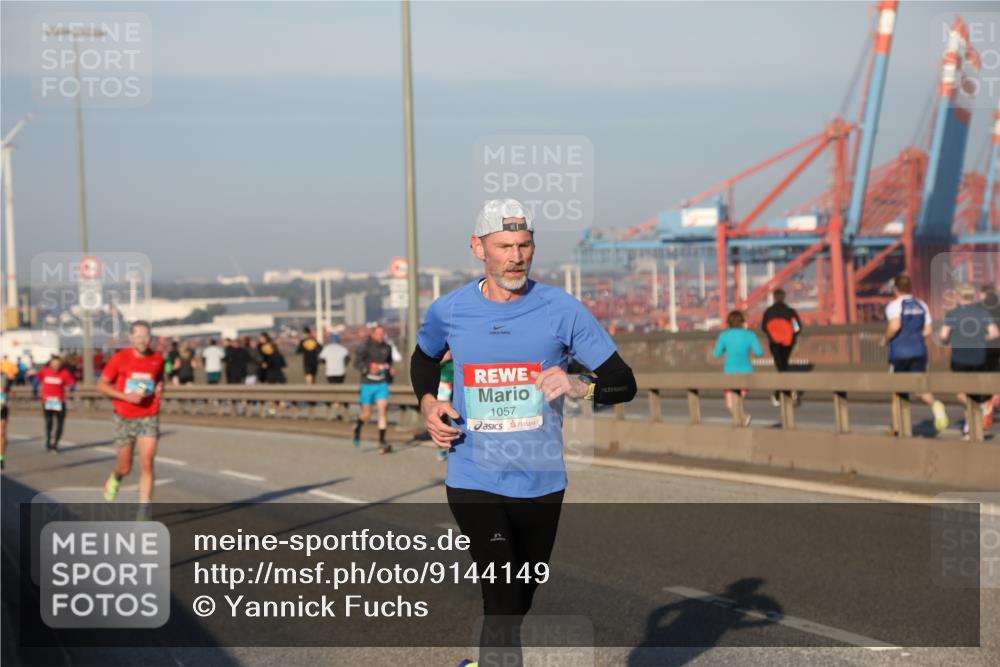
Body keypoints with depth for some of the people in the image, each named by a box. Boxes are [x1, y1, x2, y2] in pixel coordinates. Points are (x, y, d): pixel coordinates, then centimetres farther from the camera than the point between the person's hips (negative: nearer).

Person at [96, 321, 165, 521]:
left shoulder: (157, 359, 0)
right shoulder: (119, 359, -8)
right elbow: (101, 385, -4)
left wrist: (160, 388, -3)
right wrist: (126, 396, -17)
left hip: (149, 417, 1)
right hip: (125, 419, -1)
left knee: (147, 465, -13)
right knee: (125, 468, 10)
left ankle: (144, 511, -9)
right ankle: (115, 477, 47)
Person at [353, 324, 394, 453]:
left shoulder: (387, 348, 7)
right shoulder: (365, 347, -8)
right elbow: (357, 362, -11)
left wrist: (391, 369, 2)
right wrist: (368, 369, -26)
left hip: (382, 384, 3)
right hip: (367, 383, -3)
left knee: (383, 410, -12)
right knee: (367, 414, 7)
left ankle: (382, 443, -10)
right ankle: (358, 428, 43)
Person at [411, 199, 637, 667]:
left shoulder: (562, 310, -6)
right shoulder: (448, 311, -1)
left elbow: (623, 383, -6)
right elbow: (424, 359, 23)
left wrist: (580, 386, -27)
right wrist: (429, 403, 3)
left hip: (541, 483, 2)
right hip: (473, 482, -1)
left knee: (519, 603, 18)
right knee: (503, 599, -19)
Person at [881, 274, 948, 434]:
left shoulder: (894, 305, -7)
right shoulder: (921, 305, 9)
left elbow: (895, 325, -24)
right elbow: (927, 331, 8)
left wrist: (885, 339, -7)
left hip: (899, 353, -3)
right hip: (919, 351, 3)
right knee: (919, 388, 3)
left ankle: (896, 428, 17)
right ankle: (935, 404, -31)